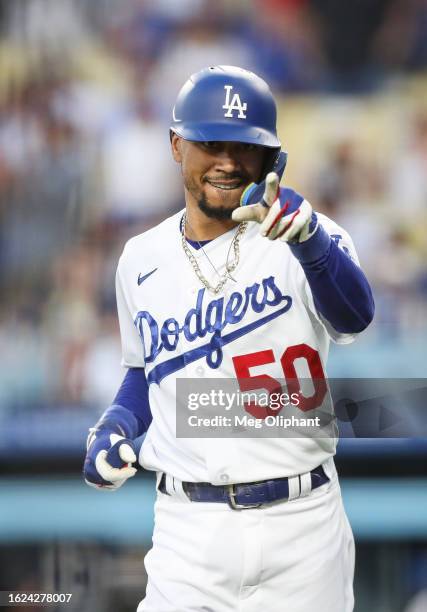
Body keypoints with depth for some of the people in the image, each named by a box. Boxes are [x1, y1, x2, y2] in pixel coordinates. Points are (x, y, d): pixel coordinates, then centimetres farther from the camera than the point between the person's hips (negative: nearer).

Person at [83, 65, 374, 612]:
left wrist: (307, 234, -43)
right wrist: (115, 428, 1)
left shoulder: (306, 241, -4)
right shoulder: (141, 260, 7)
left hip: (304, 526, -2)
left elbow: (354, 317, -25)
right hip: (190, 529, 2)